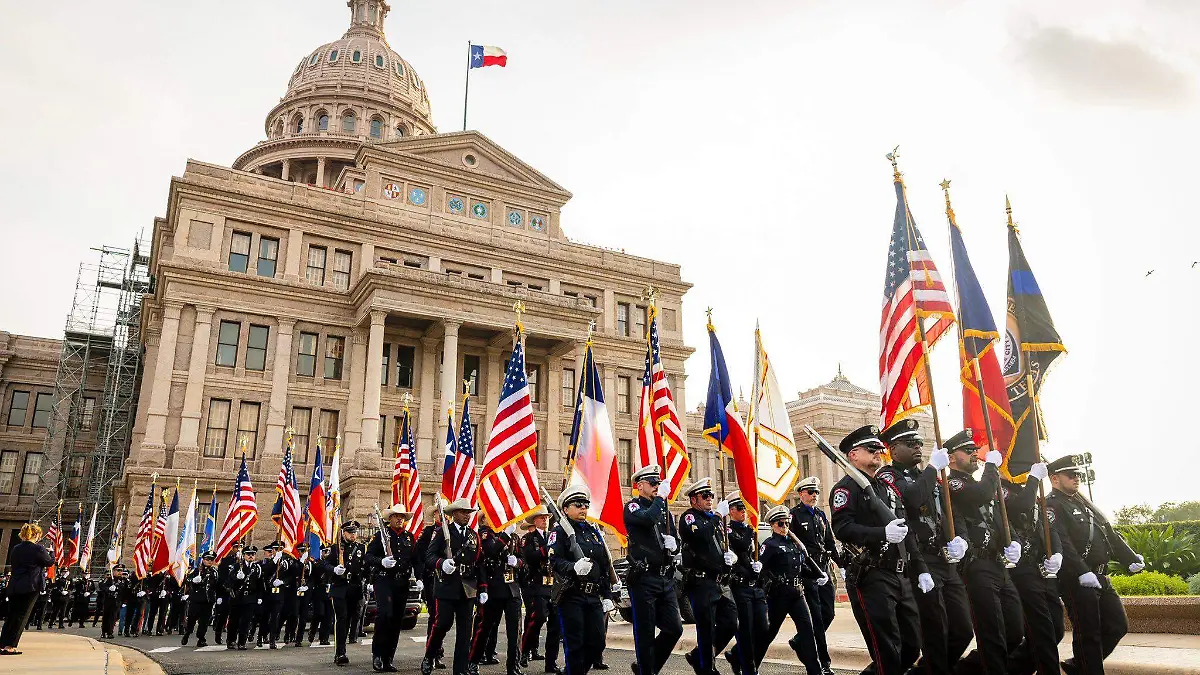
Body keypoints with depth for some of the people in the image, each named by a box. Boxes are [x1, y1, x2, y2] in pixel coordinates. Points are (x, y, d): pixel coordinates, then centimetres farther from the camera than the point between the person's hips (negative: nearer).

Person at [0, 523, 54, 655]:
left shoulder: (15, 549, 8)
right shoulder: (38, 549, -11)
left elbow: (12, 564, 19)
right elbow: (50, 562, 2)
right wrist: (52, 553, 20)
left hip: (13, 587, 6)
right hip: (30, 587, -6)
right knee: (22, 616, -2)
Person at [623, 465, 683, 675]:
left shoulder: (665, 510, 18)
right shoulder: (632, 507, -4)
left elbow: (676, 542, 22)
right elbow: (648, 519, -26)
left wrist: (673, 544, -1)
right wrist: (661, 497, -13)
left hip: (666, 579, 7)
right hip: (643, 579, -6)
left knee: (674, 629, 6)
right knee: (645, 634, 1)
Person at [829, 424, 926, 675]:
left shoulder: (888, 488, 21)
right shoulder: (847, 486, -5)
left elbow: (907, 533, 23)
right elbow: (841, 528, -20)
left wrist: (921, 570, 15)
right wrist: (882, 533, -30)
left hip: (900, 577, 8)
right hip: (870, 578, -8)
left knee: (912, 646, 12)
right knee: (887, 652, -8)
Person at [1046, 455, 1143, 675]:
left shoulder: (1083, 503, 20)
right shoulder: (1052, 506, -10)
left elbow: (1110, 534, 20)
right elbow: (1062, 544, -22)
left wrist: (1131, 559, 8)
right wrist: (1082, 572, -30)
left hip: (1100, 578, 9)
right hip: (1077, 580, -9)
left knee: (1117, 626, 12)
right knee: (1088, 634, -3)